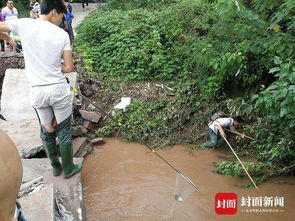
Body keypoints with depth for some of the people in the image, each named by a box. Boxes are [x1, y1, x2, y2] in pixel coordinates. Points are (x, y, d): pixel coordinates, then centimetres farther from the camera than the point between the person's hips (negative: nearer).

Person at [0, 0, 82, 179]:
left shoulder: (24, 25, -1)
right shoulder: (62, 34, -4)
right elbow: (69, 68, -4)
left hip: (37, 92, 2)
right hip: (59, 90, -2)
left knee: (47, 132, 20)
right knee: (64, 132, 13)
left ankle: (56, 167, 36)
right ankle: (68, 169, 28)